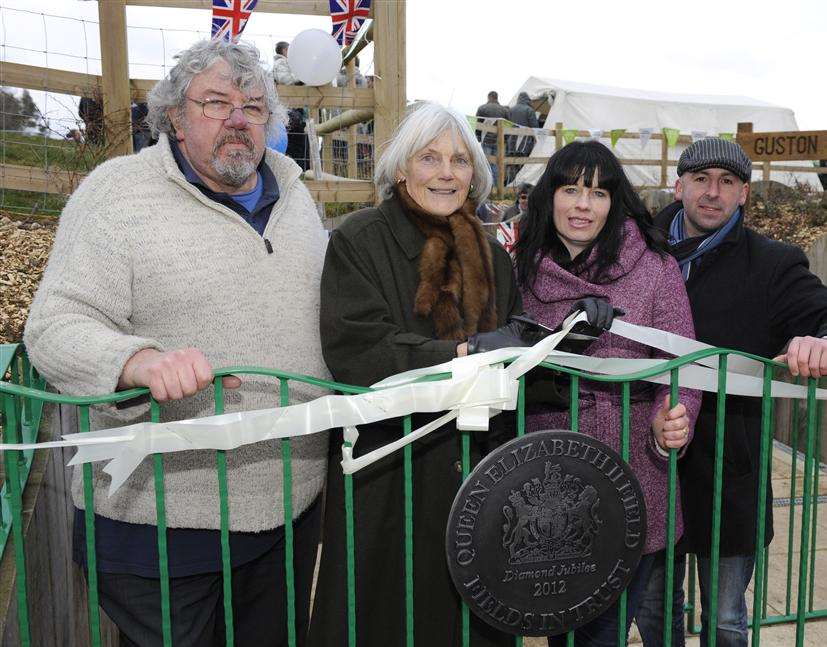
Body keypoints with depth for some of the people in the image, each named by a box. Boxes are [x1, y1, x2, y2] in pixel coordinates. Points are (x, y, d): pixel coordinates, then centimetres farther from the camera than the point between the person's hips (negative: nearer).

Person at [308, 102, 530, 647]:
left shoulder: (489, 254, 12)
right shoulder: (360, 240, -6)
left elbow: (516, 337, 16)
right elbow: (355, 350, -18)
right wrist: (463, 352, -23)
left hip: (476, 474, 5)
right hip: (390, 476, -4)